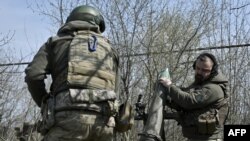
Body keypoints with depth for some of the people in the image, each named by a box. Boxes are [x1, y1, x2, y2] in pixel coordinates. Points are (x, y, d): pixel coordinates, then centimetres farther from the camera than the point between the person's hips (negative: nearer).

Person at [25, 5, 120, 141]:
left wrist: (44, 104, 19)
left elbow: (33, 75, 4)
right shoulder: (109, 49, 28)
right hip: (103, 121, 4)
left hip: (70, 116, -3)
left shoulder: (57, 42, 20)